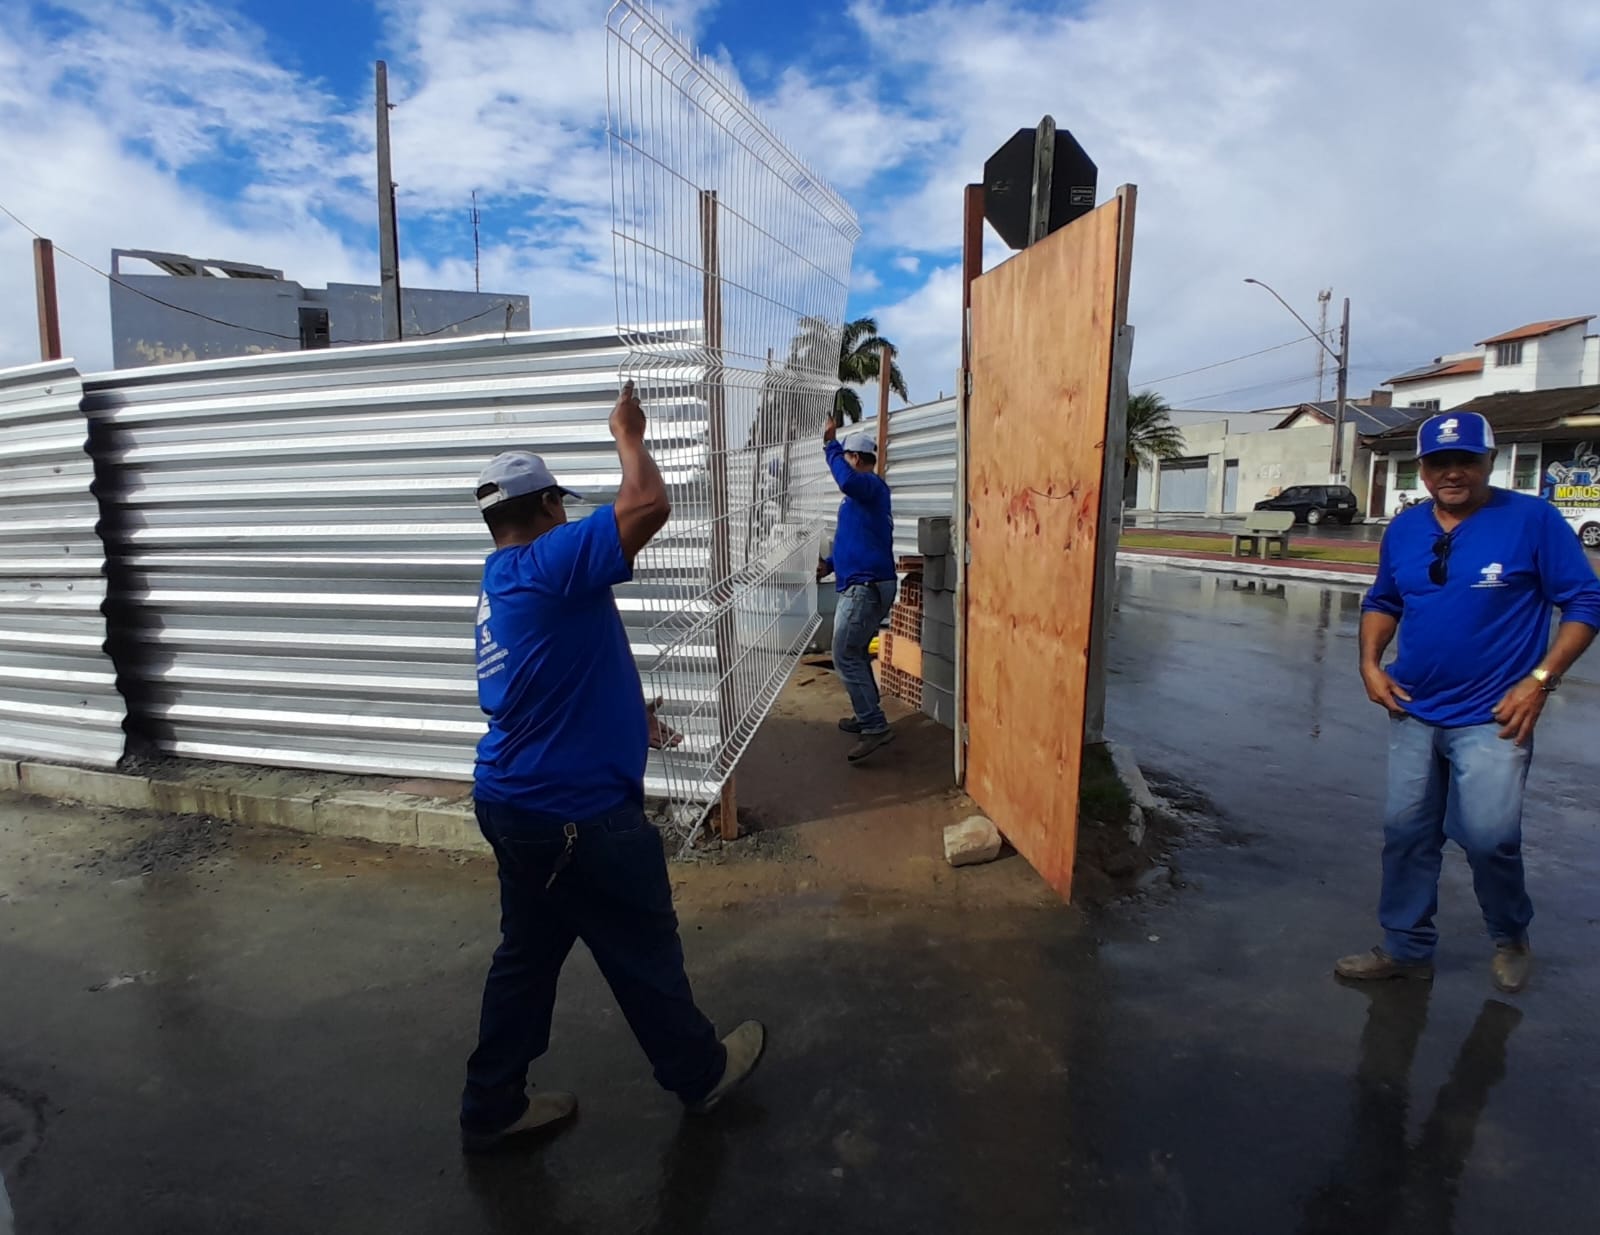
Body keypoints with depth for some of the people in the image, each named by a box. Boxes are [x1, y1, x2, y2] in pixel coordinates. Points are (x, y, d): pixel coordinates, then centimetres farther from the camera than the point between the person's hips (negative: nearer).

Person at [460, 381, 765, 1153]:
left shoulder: (500, 585, 11)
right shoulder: (549, 563, -20)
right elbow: (649, 506, -28)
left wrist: (627, 714, 24)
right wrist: (628, 434, -11)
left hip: (516, 802, 9)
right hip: (575, 813, -9)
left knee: (528, 952, 21)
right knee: (644, 951, 11)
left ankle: (492, 1106, 35)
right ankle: (701, 1072, 33)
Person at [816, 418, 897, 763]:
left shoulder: (872, 486, -12)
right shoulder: (862, 494, 20)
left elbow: (846, 480, -36)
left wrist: (830, 444, -24)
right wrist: (830, 564, 16)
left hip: (866, 586, -11)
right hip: (864, 585, 11)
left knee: (845, 657, -10)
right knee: (855, 654, 18)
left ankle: (876, 727, -8)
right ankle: (867, 716, 29)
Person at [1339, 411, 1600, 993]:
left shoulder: (1533, 519, -8)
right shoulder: (1404, 529, 6)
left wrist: (1539, 680, -13)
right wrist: (1371, 664, 3)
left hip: (1492, 719, -4)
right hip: (1413, 712, 5)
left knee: (1488, 836, -8)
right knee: (1405, 833, 10)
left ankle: (1511, 938, 24)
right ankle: (1406, 948, 26)